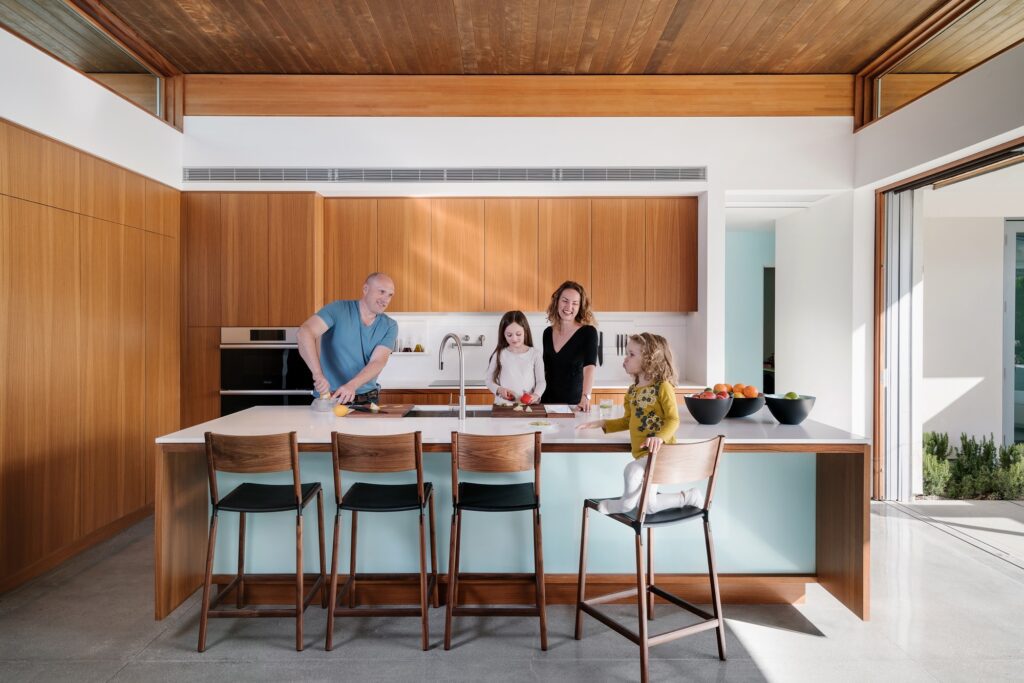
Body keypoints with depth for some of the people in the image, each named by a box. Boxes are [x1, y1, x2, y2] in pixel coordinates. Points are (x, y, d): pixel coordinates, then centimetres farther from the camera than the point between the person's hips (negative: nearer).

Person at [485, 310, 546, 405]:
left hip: (528, 404, 0)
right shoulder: (499, 354, 4)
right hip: (503, 405, 0)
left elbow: (541, 381, 3)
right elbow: (488, 379, 11)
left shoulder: (535, 354, 3)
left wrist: (536, 395, -16)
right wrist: (499, 389, -8)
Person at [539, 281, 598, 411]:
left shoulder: (588, 332, -11)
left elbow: (590, 367, -24)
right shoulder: (548, 333, 4)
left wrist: (585, 398, -37)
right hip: (547, 402, 4)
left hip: (573, 404, -4)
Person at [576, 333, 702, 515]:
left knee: (631, 470, -32)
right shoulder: (632, 391, 11)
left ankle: (626, 503, -6)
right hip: (642, 454, 8)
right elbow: (628, 421, 20)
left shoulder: (663, 386, -11)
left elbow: (673, 420, -18)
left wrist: (659, 437, -36)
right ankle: (687, 497, 23)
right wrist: (601, 424, 12)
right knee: (648, 506, 5)